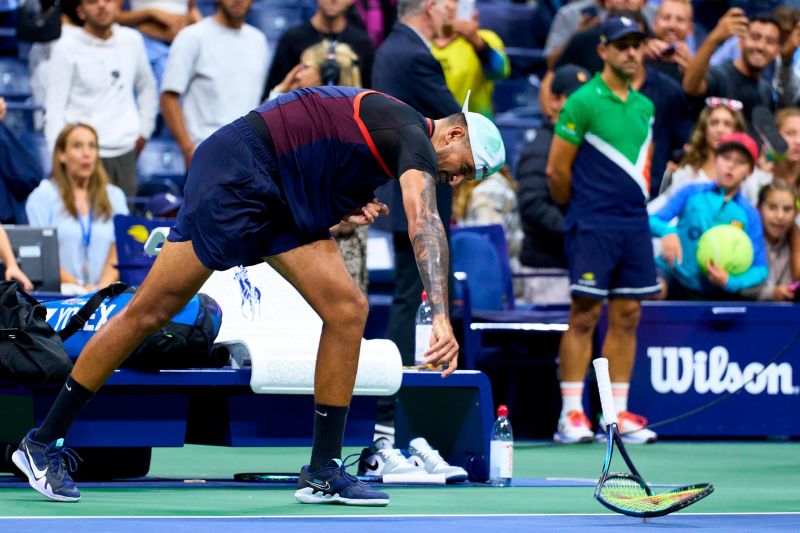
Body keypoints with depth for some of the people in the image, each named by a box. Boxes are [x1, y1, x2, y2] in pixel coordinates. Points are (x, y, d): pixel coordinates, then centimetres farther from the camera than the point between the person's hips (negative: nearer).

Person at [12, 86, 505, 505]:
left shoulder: (389, 128, 17)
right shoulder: (414, 135, -13)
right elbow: (424, 222, -29)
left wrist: (351, 214, 3)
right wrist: (441, 316, -39)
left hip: (282, 204, 10)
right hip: (237, 173, -10)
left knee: (348, 309, -2)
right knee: (151, 311, -7)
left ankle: (323, 472, 1)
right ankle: (43, 443, 0)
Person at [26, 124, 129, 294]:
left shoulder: (114, 196, 17)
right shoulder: (43, 196, 5)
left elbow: (119, 252, 8)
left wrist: (103, 286, -11)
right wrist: (79, 286, -13)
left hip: (106, 294, 3)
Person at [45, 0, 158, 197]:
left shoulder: (132, 40, 10)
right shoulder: (67, 48, -2)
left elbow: (147, 88, 25)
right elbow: (54, 109, -4)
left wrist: (144, 132, 17)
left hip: (124, 153, 4)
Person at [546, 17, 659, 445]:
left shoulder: (644, 106, 13)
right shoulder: (583, 102, -8)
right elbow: (557, 170, -6)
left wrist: (637, 204, 16)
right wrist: (578, 207, 6)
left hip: (634, 225, 6)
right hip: (592, 228, -6)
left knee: (626, 316, 5)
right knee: (585, 315, -6)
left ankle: (617, 414, 8)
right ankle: (571, 415, -4)